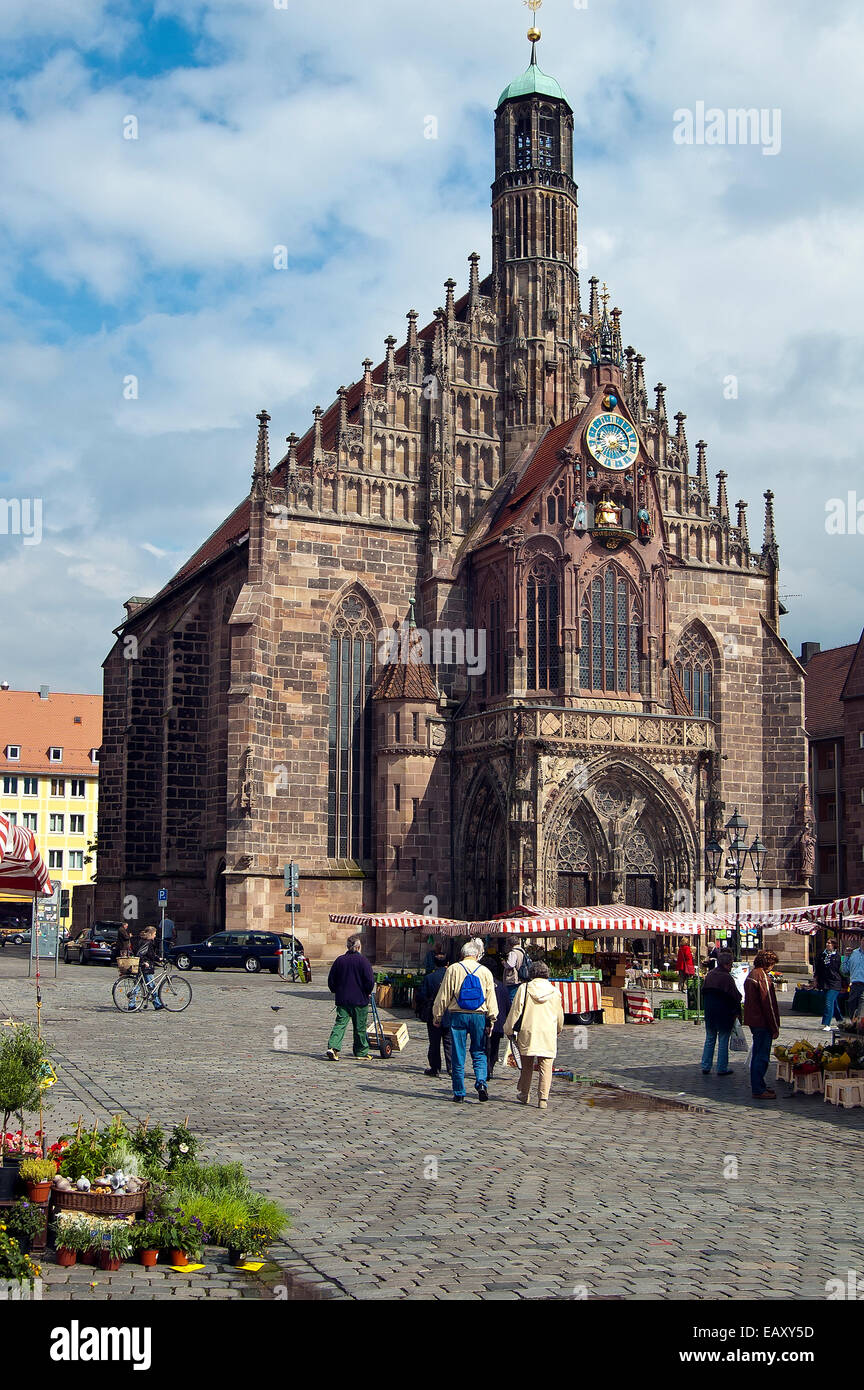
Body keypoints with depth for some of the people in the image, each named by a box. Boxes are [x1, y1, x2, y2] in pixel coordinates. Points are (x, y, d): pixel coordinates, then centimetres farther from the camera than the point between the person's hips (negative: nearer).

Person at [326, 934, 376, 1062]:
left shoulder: (339, 960, 2)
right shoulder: (362, 960, -9)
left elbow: (331, 980, 6)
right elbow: (370, 980, -12)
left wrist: (336, 991, 21)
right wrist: (367, 993, 5)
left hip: (342, 999, 3)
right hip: (359, 999, -3)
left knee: (340, 1023, 3)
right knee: (360, 1027, 7)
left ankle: (332, 1047, -16)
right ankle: (361, 1053, 16)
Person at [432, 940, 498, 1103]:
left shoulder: (453, 969, -1)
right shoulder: (485, 971, 3)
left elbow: (443, 996, 0)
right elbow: (491, 999, 5)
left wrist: (437, 1017, 8)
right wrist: (492, 1019, 12)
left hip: (458, 1016, -1)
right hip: (479, 1016, 1)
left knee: (458, 1056, 5)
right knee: (479, 1053, 11)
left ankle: (459, 1093, 7)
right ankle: (481, 1082, -10)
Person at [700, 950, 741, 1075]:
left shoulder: (709, 975, 4)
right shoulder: (727, 978, -16)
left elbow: (703, 992, 12)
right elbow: (735, 997, -13)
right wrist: (737, 1012, -2)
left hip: (709, 1012, 6)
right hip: (723, 1012, -6)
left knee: (710, 1039, 14)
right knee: (723, 1040, 4)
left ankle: (706, 1067, 14)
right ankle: (722, 1068, 8)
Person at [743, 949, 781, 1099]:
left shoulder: (751, 975, 13)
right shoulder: (763, 977, -17)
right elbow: (768, 1004, -17)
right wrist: (775, 1027, -13)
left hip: (753, 1021, 10)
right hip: (762, 1022, -10)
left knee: (757, 1055, 17)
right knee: (762, 1057, -5)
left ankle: (757, 1087, 24)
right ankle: (758, 1090, -3)